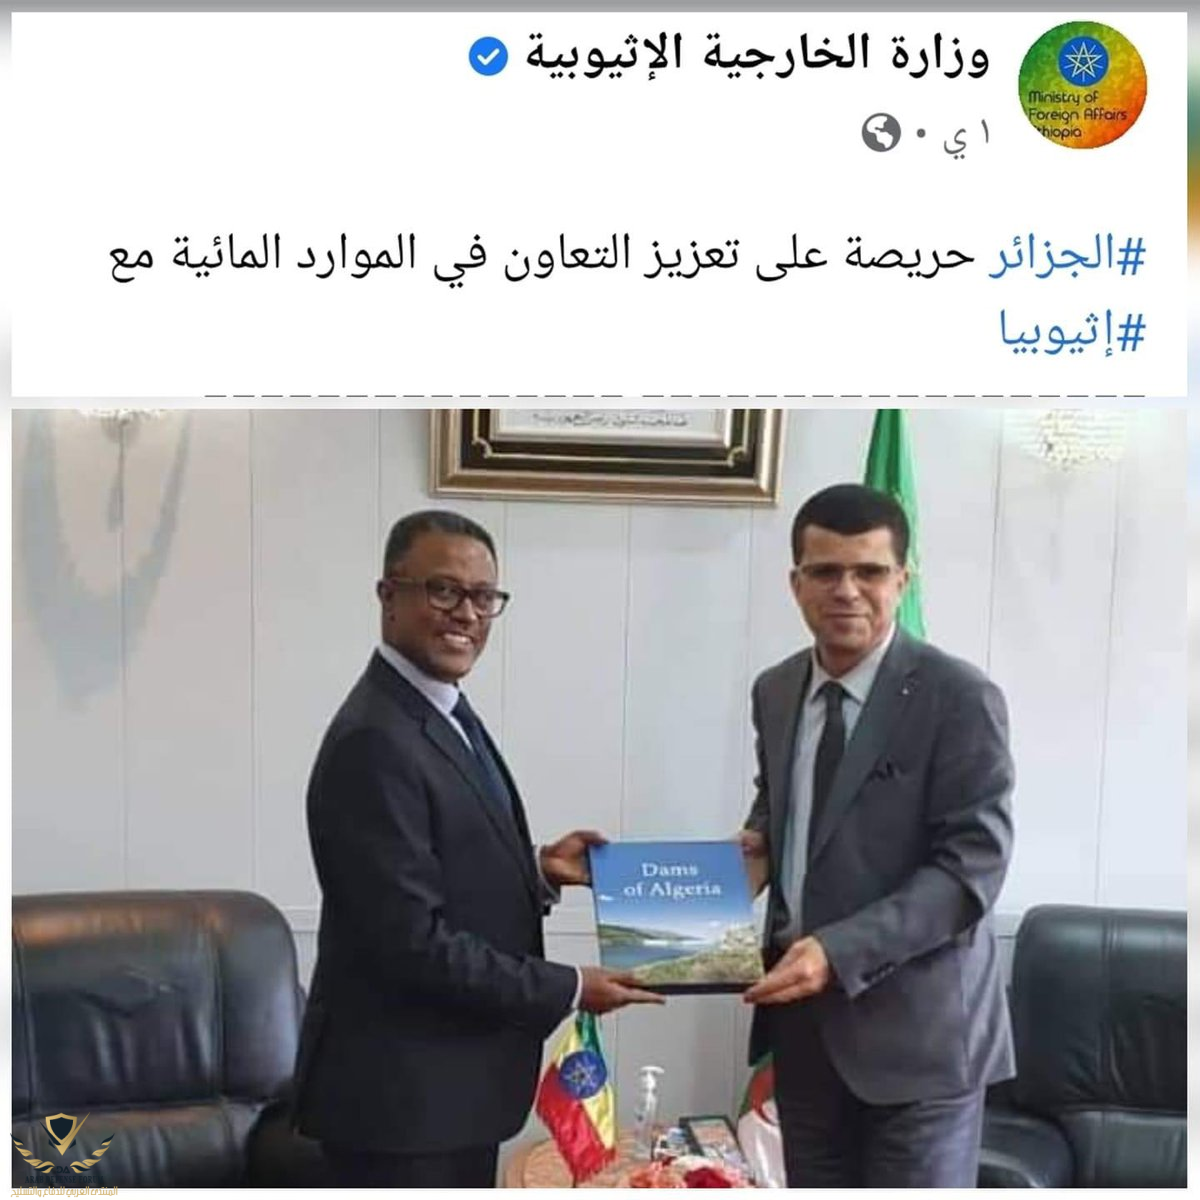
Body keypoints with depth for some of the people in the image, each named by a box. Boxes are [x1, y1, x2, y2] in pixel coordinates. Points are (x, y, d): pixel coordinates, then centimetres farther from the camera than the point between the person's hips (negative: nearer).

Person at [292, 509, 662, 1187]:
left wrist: (537, 870, 0)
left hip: (451, 1081, 10)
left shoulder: (445, 712, 8)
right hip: (401, 1092, -10)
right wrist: (568, 990, -17)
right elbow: (411, 942, -25)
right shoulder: (376, 741, -23)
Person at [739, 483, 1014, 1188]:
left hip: (916, 1025, -6)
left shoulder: (959, 699, -15)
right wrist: (759, 843, -1)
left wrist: (839, 952, -26)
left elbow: (973, 867, -18)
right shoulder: (775, 692, 5)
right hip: (802, 1016, 6)